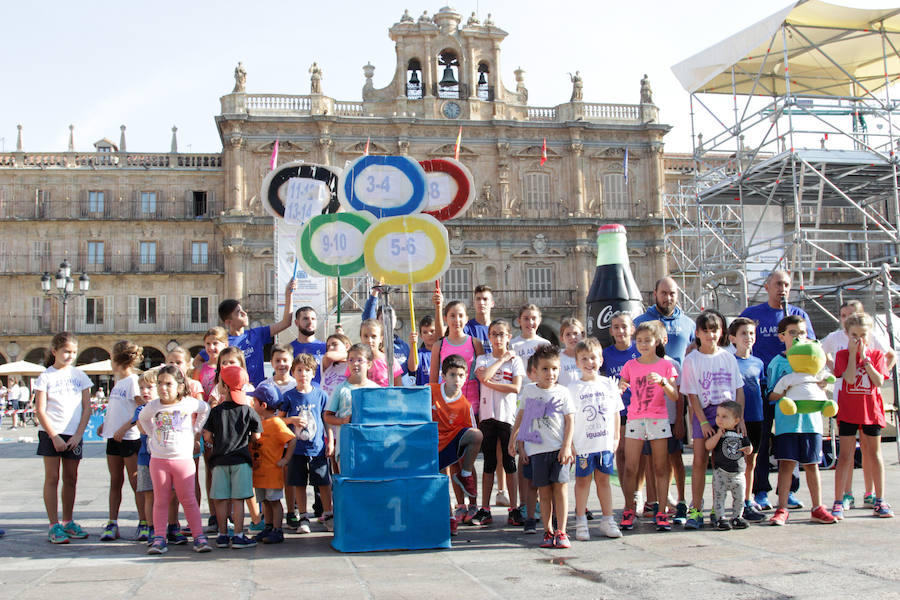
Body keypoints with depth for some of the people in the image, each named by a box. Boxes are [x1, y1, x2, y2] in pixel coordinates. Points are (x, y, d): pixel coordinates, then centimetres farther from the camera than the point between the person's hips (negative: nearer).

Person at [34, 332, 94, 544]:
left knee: (71, 478, 8)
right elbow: (40, 410, -5)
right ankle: (54, 525, 2)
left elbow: (87, 408, 6)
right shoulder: (46, 376, -1)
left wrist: (78, 435, -4)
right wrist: (54, 437, -12)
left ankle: (68, 522, 19)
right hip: (51, 433, -3)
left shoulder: (80, 375, 8)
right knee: (52, 477, -2)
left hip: (73, 435, 3)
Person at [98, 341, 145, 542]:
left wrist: (124, 428, -20)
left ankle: (144, 523, 4)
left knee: (136, 483, -3)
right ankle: (112, 524, 13)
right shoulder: (118, 381, 15)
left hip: (130, 437, -8)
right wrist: (105, 423, 13)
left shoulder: (133, 380, -11)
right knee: (115, 482, 10)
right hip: (113, 437, 8)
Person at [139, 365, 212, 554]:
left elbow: (205, 409, 16)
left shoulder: (189, 403, -5)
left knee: (188, 500, 1)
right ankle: (159, 538, 10)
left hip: (183, 460, -2)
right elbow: (142, 418, 24)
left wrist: (196, 431, 12)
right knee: (160, 500, 5)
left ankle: (199, 536, 6)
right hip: (158, 460, 2)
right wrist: (152, 434, 12)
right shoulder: (153, 406, 1)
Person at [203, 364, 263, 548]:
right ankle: (238, 536, 1)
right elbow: (256, 436, 1)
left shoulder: (215, 411, -1)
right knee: (238, 499, 1)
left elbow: (207, 437, -1)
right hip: (241, 459, -1)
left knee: (221, 500, 6)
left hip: (220, 460, 1)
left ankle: (222, 535, 13)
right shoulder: (248, 411, -1)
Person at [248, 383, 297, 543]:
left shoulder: (276, 423, -15)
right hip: (259, 470, 8)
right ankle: (268, 528, 25)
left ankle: (277, 531, 4)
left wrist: (285, 459, -15)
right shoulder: (258, 421, 11)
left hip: (273, 470, -8)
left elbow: (292, 440, -17)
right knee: (265, 501, 15)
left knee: (274, 501, -2)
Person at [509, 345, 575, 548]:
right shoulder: (528, 390, 7)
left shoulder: (563, 393, 2)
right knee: (544, 492, 4)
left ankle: (561, 531, -1)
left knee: (560, 487, -5)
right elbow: (521, 415, 17)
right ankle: (548, 531, 11)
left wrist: (566, 446, -8)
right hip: (536, 449, 1)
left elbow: (570, 421, 1)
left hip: (559, 448, -1)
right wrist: (514, 439, 16)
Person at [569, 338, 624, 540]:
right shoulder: (574, 388, -4)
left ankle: (607, 521, 17)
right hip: (583, 444, -3)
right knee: (583, 480, 4)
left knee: (603, 479, 10)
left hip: (605, 442, 3)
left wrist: (616, 438, 11)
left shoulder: (609, 384, 7)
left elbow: (615, 412, 13)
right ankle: (581, 522, 12)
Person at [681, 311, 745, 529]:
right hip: (703, 413, -2)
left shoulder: (728, 358, 7)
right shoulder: (692, 360, -1)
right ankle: (695, 510, 0)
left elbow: (739, 390, 9)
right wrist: (703, 421, -10)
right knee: (700, 462, -4)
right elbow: (692, 395, -3)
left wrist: (740, 418, 0)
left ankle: (717, 510, 12)